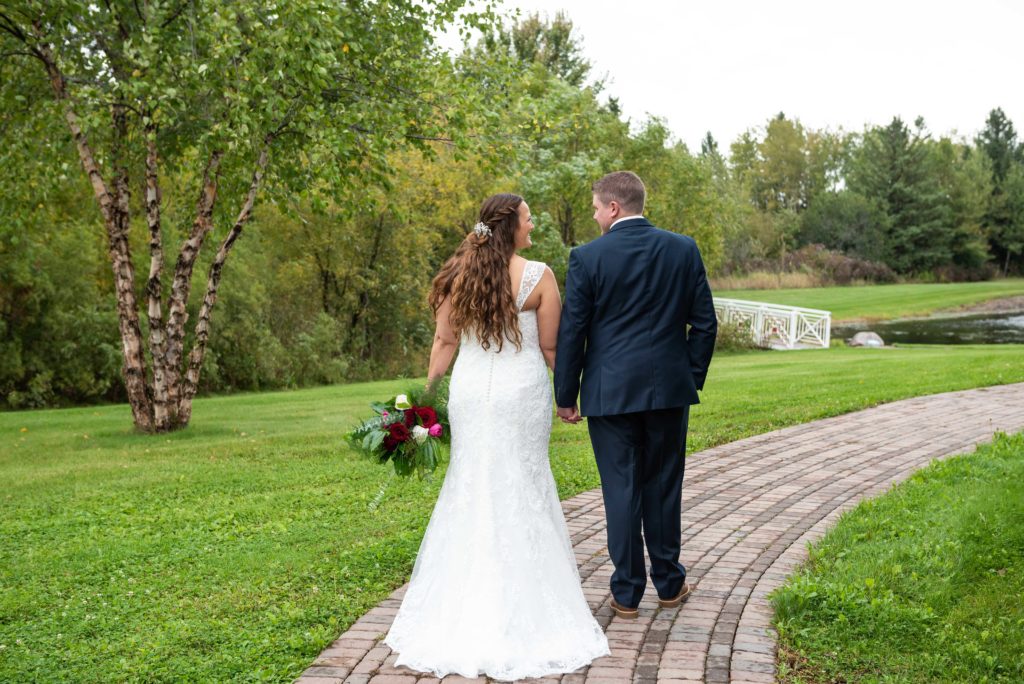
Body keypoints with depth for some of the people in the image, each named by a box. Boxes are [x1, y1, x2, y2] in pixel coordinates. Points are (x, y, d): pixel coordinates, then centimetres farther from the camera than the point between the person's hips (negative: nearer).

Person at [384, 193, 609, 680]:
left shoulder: (459, 273, 2)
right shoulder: (538, 275, -8)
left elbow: (444, 341, 1)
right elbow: (550, 347, -5)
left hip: (470, 392, 3)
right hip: (522, 392, -3)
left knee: (469, 486, 13)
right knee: (522, 490, 7)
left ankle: (462, 605, 20)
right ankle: (519, 605, 14)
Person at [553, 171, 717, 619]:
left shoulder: (588, 257, -8)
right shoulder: (683, 249, 2)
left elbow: (572, 332, -6)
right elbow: (705, 323, 3)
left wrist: (566, 395, 2)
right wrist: (692, 377, 14)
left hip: (610, 392, -3)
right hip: (668, 389, 3)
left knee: (621, 490, 5)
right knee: (663, 486, 14)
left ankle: (627, 594, 12)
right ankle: (669, 583, 25)